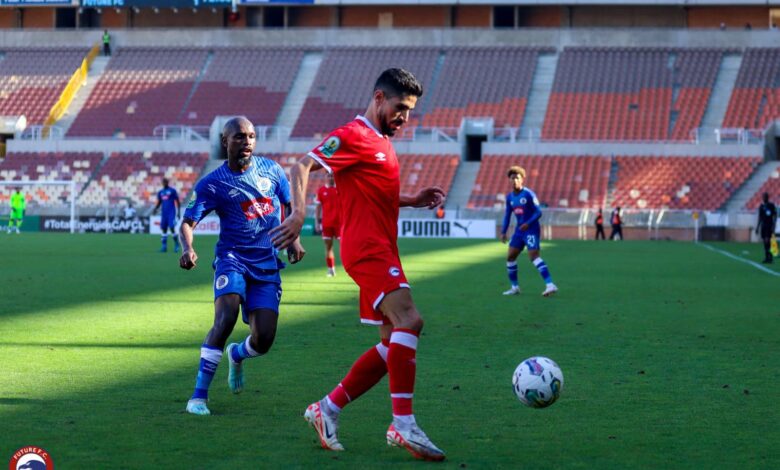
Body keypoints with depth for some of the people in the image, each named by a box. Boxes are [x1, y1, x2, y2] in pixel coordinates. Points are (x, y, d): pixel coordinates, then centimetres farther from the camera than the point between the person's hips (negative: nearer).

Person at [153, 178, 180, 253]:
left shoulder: (172, 191, 0)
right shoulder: (160, 192, 14)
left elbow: (177, 202, 1)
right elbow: (159, 203, 19)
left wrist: (178, 212, -5)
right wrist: (155, 209, 0)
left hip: (171, 213, -5)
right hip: (164, 213, 5)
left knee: (172, 228, -13)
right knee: (164, 229, 1)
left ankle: (176, 245, -3)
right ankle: (164, 246, 4)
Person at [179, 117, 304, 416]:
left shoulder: (271, 170, 6)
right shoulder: (213, 184, -5)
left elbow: (290, 204, 20)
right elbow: (187, 222, -10)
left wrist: (294, 239, 6)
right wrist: (187, 248, -31)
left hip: (267, 265, 3)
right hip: (232, 258, -3)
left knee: (264, 340, -5)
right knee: (226, 318, -28)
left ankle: (236, 355, 35)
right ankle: (199, 395, -19)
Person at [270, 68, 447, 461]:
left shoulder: (382, 142, 22)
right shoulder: (353, 137, -7)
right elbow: (301, 167, -16)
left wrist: (414, 199, 18)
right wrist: (299, 213, -31)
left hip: (381, 249, 10)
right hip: (367, 248, -10)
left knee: (394, 344, 9)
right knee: (409, 321, -24)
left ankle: (328, 410, 16)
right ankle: (404, 425, -25)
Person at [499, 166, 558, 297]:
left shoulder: (529, 194, -10)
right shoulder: (509, 197, 9)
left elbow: (538, 212, -13)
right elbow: (507, 215, 17)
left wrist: (528, 223, -27)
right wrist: (503, 232, 10)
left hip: (531, 230, -7)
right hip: (519, 231, 8)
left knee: (533, 256, -21)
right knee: (510, 257, 5)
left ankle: (550, 285, -29)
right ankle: (514, 287, 18)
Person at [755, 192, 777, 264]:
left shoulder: (771, 205, -4)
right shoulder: (761, 206, 13)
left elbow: (775, 216, -5)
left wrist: (773, 226, -13)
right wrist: (757, 227, 16)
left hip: (769, 226, -6)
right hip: (763, 226, 6)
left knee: (767, 241, -15)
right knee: (765, 242, 4)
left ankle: (770, 257, -12)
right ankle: (767, 257, 7)